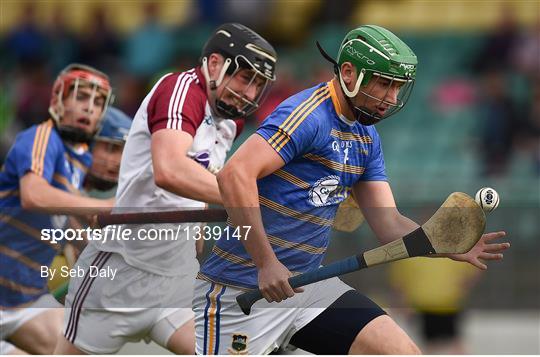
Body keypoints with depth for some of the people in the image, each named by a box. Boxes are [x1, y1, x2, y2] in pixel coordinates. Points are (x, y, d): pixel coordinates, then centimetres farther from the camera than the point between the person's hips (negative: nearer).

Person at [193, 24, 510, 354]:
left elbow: (389, 223, 11)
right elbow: (235, 175, -27)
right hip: (240, 289, -8)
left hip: (307, 285, 8)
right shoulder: (309, 116, -16)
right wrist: (266, 264, -26)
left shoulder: (367, 140, 13)